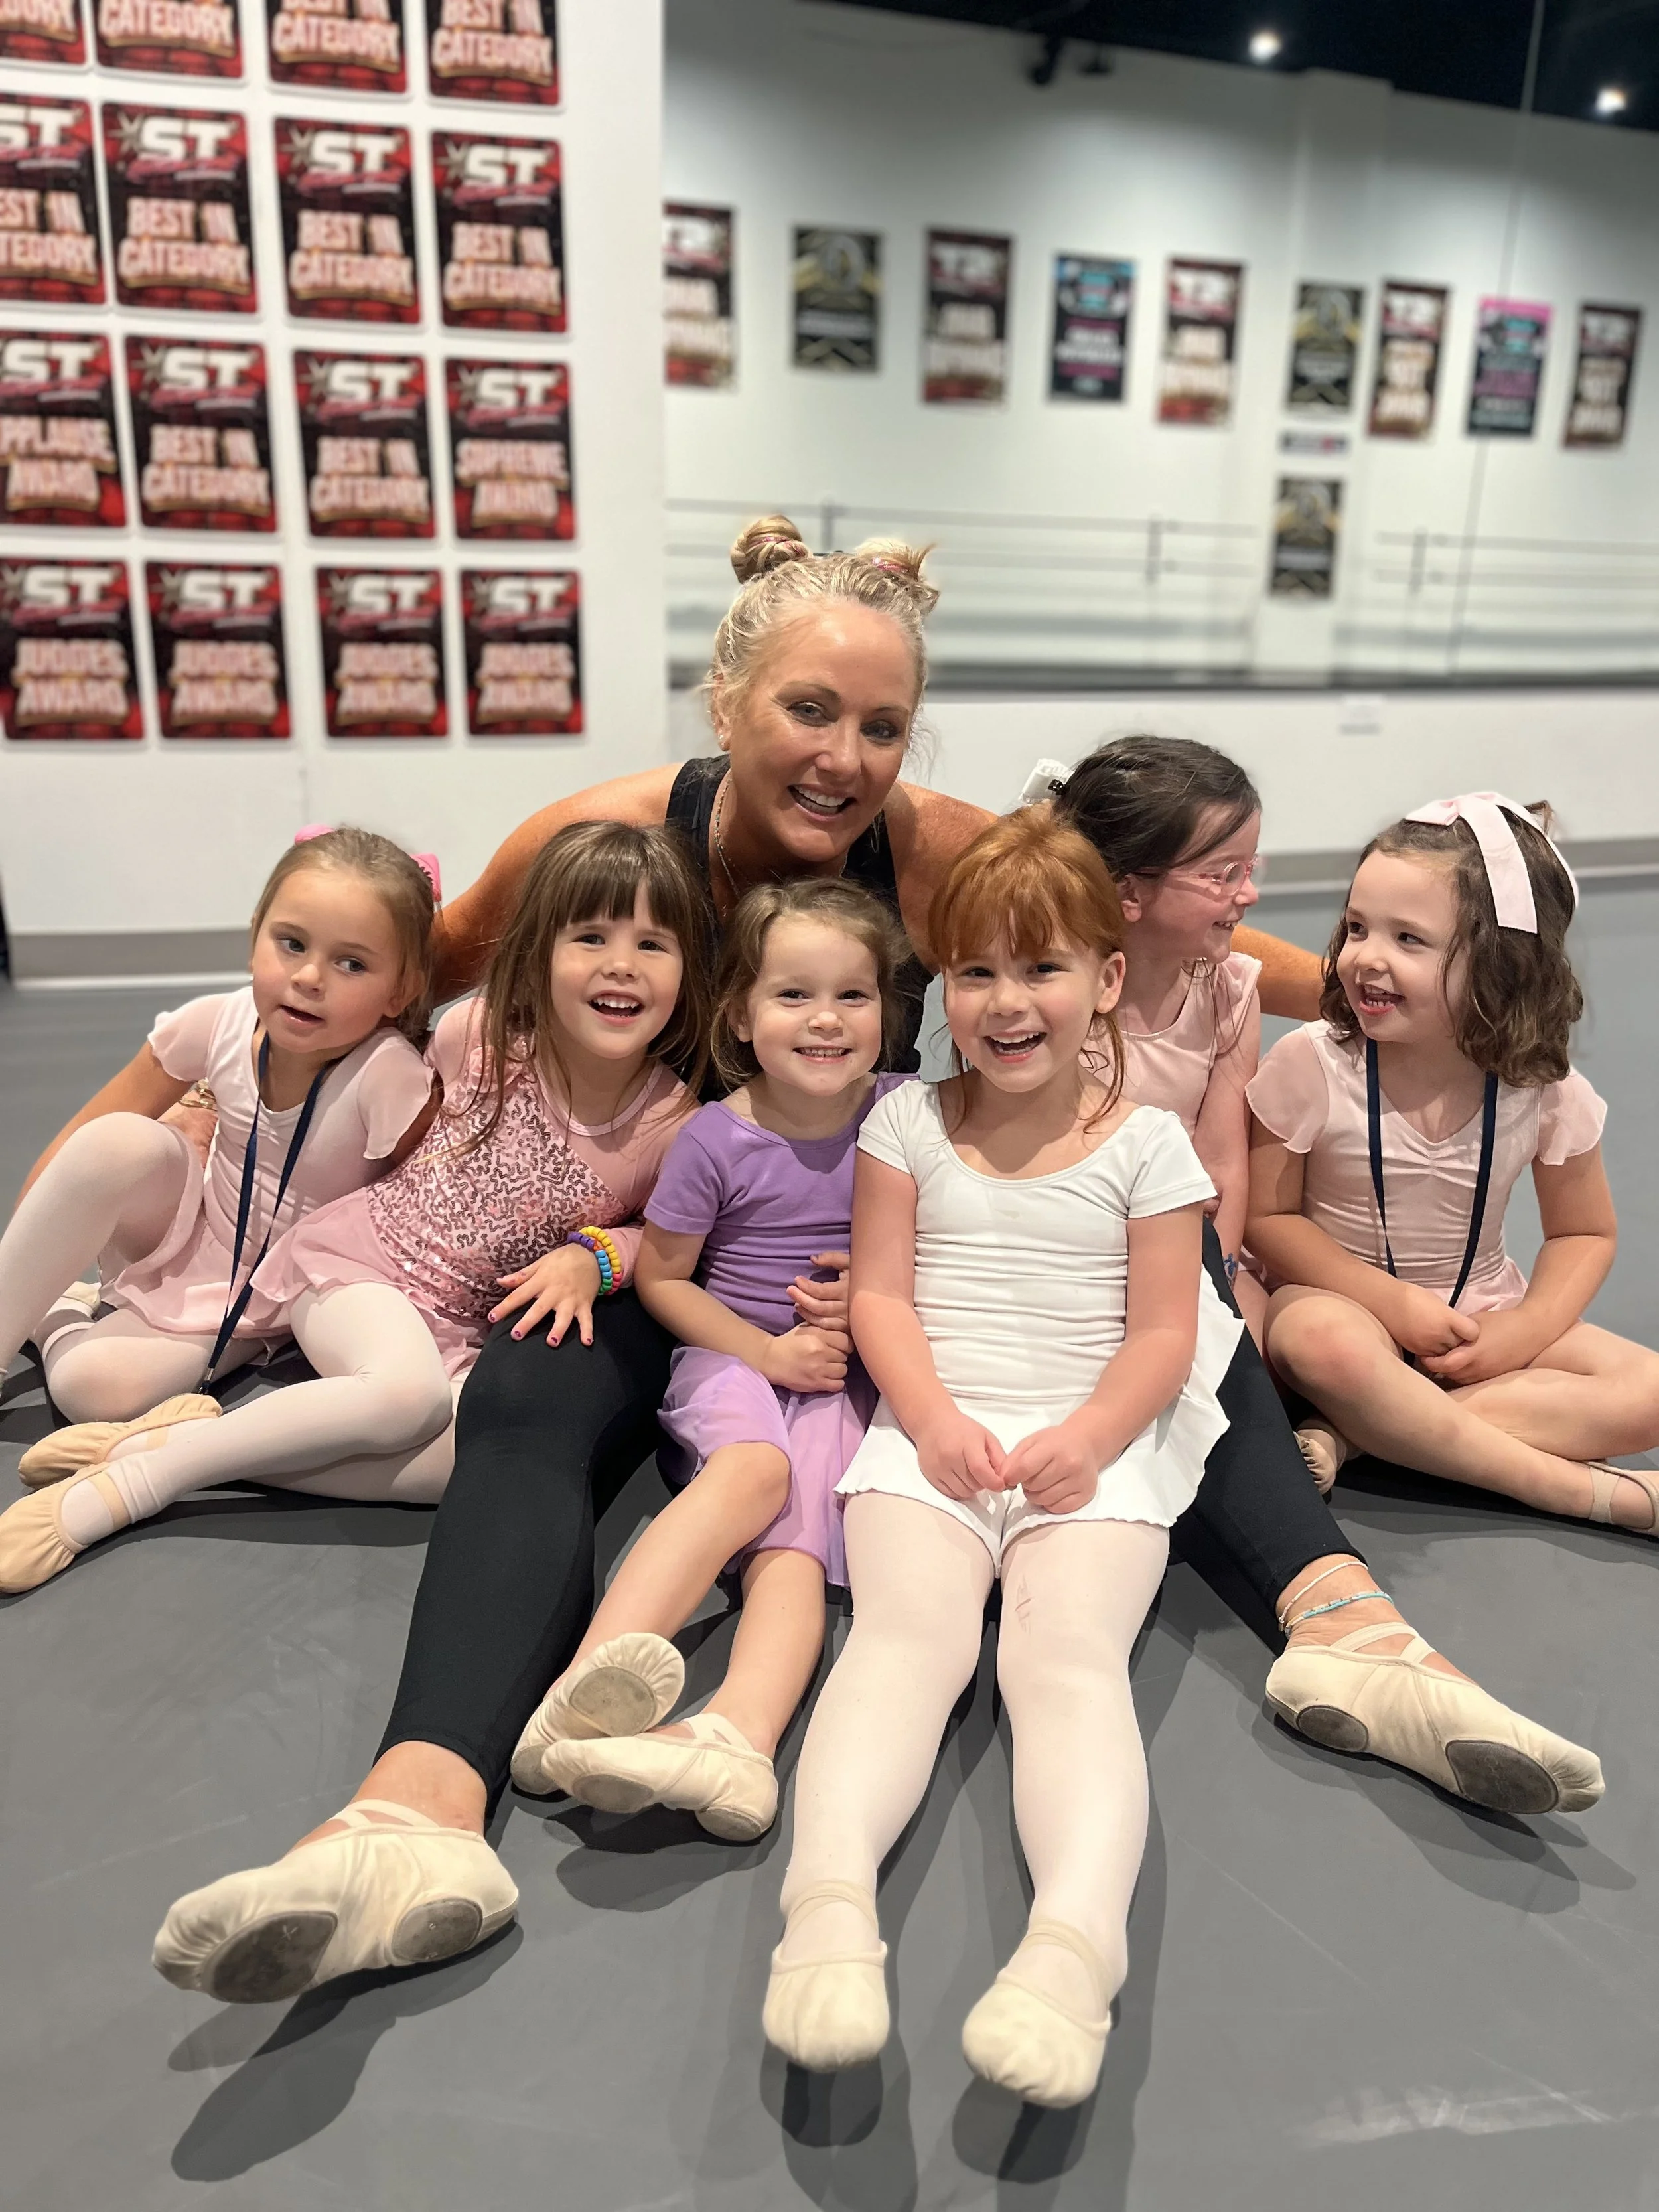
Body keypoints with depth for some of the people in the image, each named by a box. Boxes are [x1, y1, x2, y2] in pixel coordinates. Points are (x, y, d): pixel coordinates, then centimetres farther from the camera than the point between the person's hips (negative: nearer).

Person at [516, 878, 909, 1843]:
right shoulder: (717, 1140, -7)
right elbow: (660, 1274, 3)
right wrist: (767, 1352, -10)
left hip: (852, 1373, 2)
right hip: (736, 1359, -1)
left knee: (793, 1536, -26)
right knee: (756, 1473, -34)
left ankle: (737, 1733, -47)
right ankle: (587, 1685, -48)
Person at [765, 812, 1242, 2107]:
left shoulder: (1146, 1142, 7)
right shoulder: (910, 1124, 11)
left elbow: (1162, 1331, 3)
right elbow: (880, 1295, 6)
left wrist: (1083, 1442, -14)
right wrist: (935, 1419, -11)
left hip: (1094, 1448, -1)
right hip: (931, 1435, 1)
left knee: (1070, 1655, -25)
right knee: (906, 1632, -25)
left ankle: (1079, 1935, -42)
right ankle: (830, 1896, -41)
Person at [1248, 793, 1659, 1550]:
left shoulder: (1542, 1088, -10)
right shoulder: (1311, 1062, -16)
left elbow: (1584, 1234, 3)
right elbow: (1267, 1216, -11)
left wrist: (1517, 1335, -15)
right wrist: (1394, 1302, -19)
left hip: (1482, 1315, 4)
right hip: (1342, 1298, -3)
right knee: (1326, 1342, -39)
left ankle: (1357, 1436, -25)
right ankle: (1587, 1491, -25)